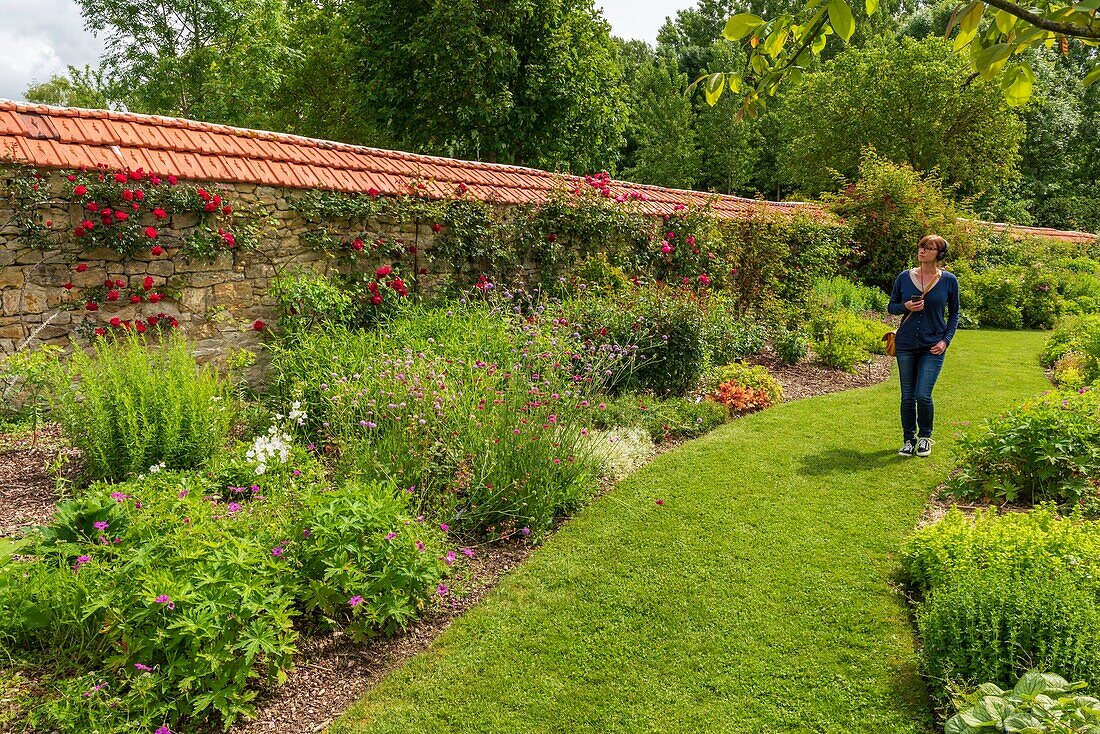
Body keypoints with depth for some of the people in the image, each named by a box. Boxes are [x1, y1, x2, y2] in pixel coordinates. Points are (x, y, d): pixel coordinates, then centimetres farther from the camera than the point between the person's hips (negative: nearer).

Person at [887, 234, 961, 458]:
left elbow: (954, 313, 8)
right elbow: (891, 307, 10)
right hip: (906, 344, 2)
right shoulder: (904, 277, 1)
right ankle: (908, 440, 24)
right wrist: (906, 307, -12)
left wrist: (946, 340, -3)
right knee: (907, 396, 7)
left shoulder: (949, 280, -1)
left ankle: (925, 437, 16)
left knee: (923, 394, -9)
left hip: (933, 346, -2)